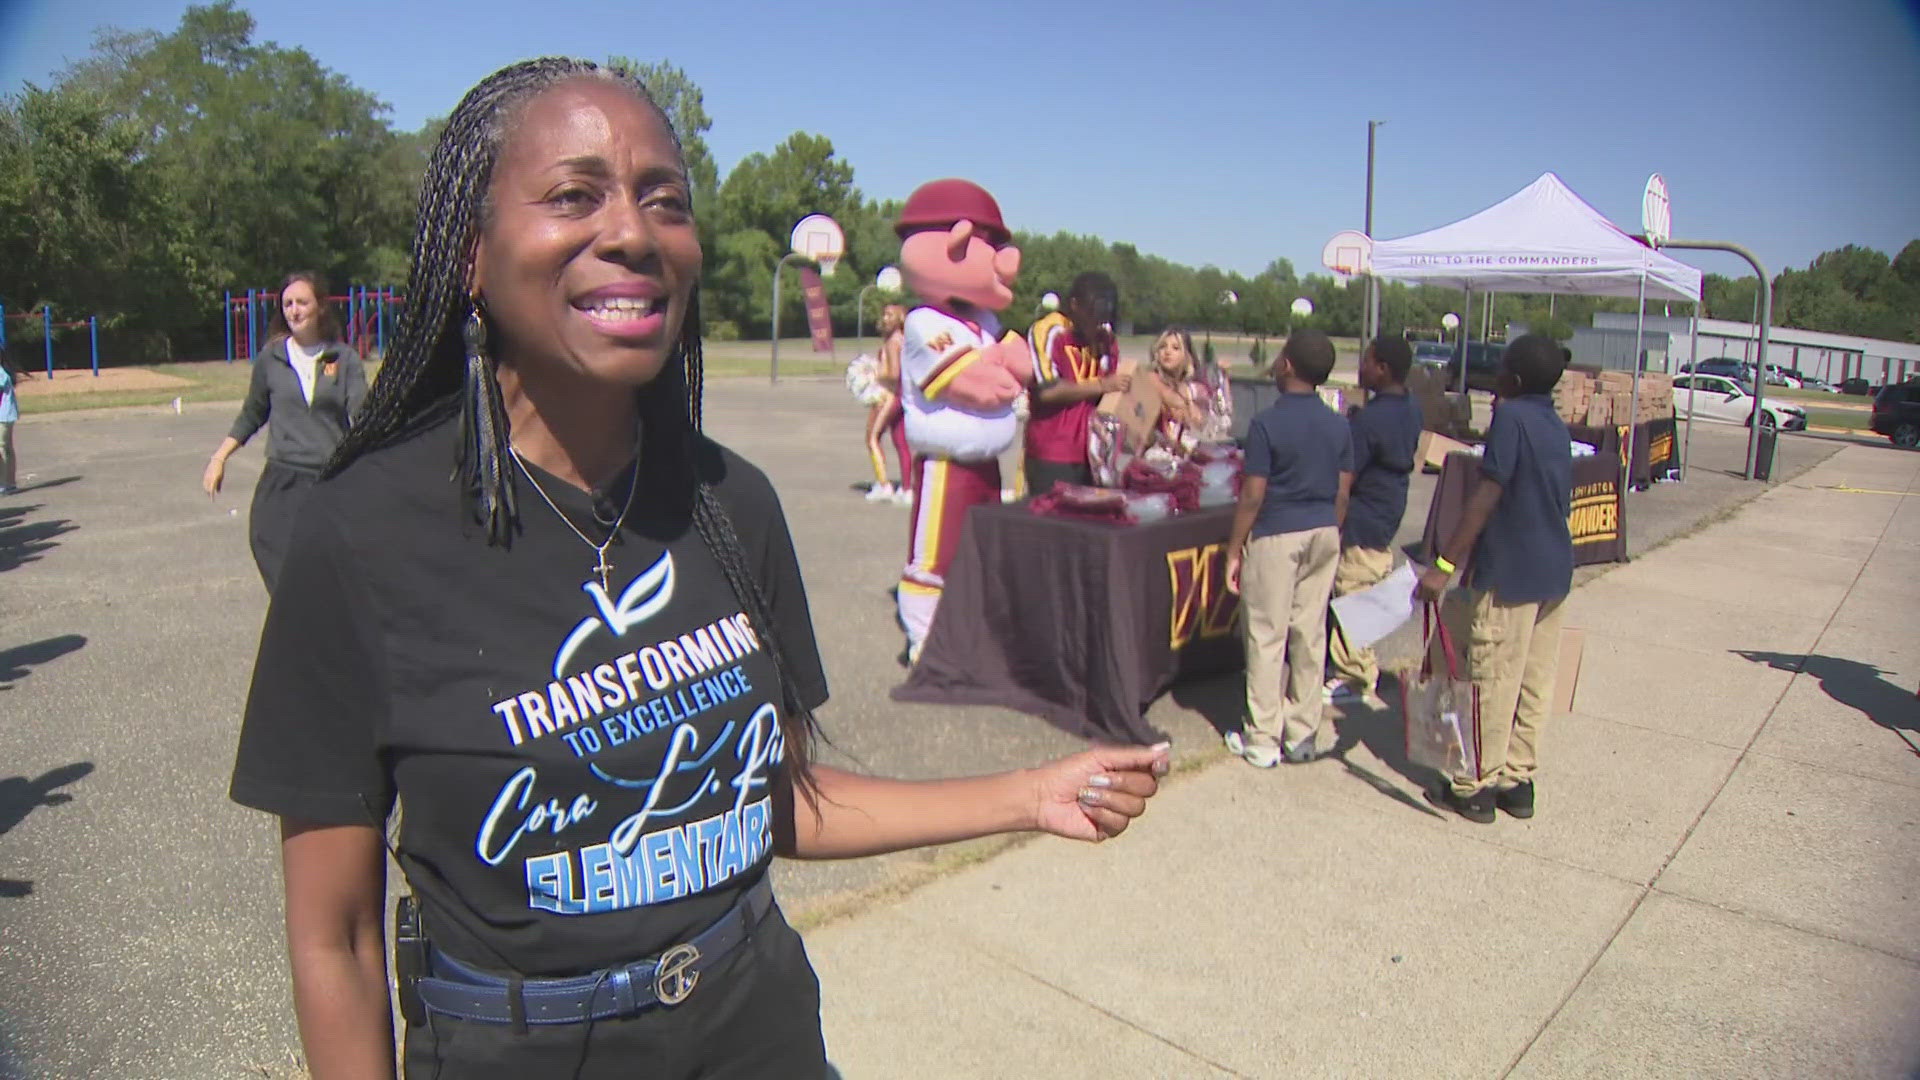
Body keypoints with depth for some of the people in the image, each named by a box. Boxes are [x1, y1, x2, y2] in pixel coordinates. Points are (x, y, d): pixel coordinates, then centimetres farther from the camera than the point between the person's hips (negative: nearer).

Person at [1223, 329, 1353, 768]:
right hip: (1323, 535, 6)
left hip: (1275, 536, -6)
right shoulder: (1339, 425, 4)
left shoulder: (1268, 423, -13)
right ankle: (1303, 735, 19)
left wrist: (1234, 550, -6)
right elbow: (1343, 493, 7)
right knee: (1311, 634, 11)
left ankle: (1263, 740, 9)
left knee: (1266, 637, 3)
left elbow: (1253, 496, -14)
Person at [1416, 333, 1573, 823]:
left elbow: (1486, 498, -20)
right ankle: (1517, 780, 21)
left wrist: (1443, 564, -20)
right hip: (1554, 572, 8)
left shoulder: (1511, 418, -12)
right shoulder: (1558, 428, 12)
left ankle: (1475, 788, 8)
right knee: (1535, 682, 12)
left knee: (1493, 682, -1)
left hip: (1510, 571, -8)